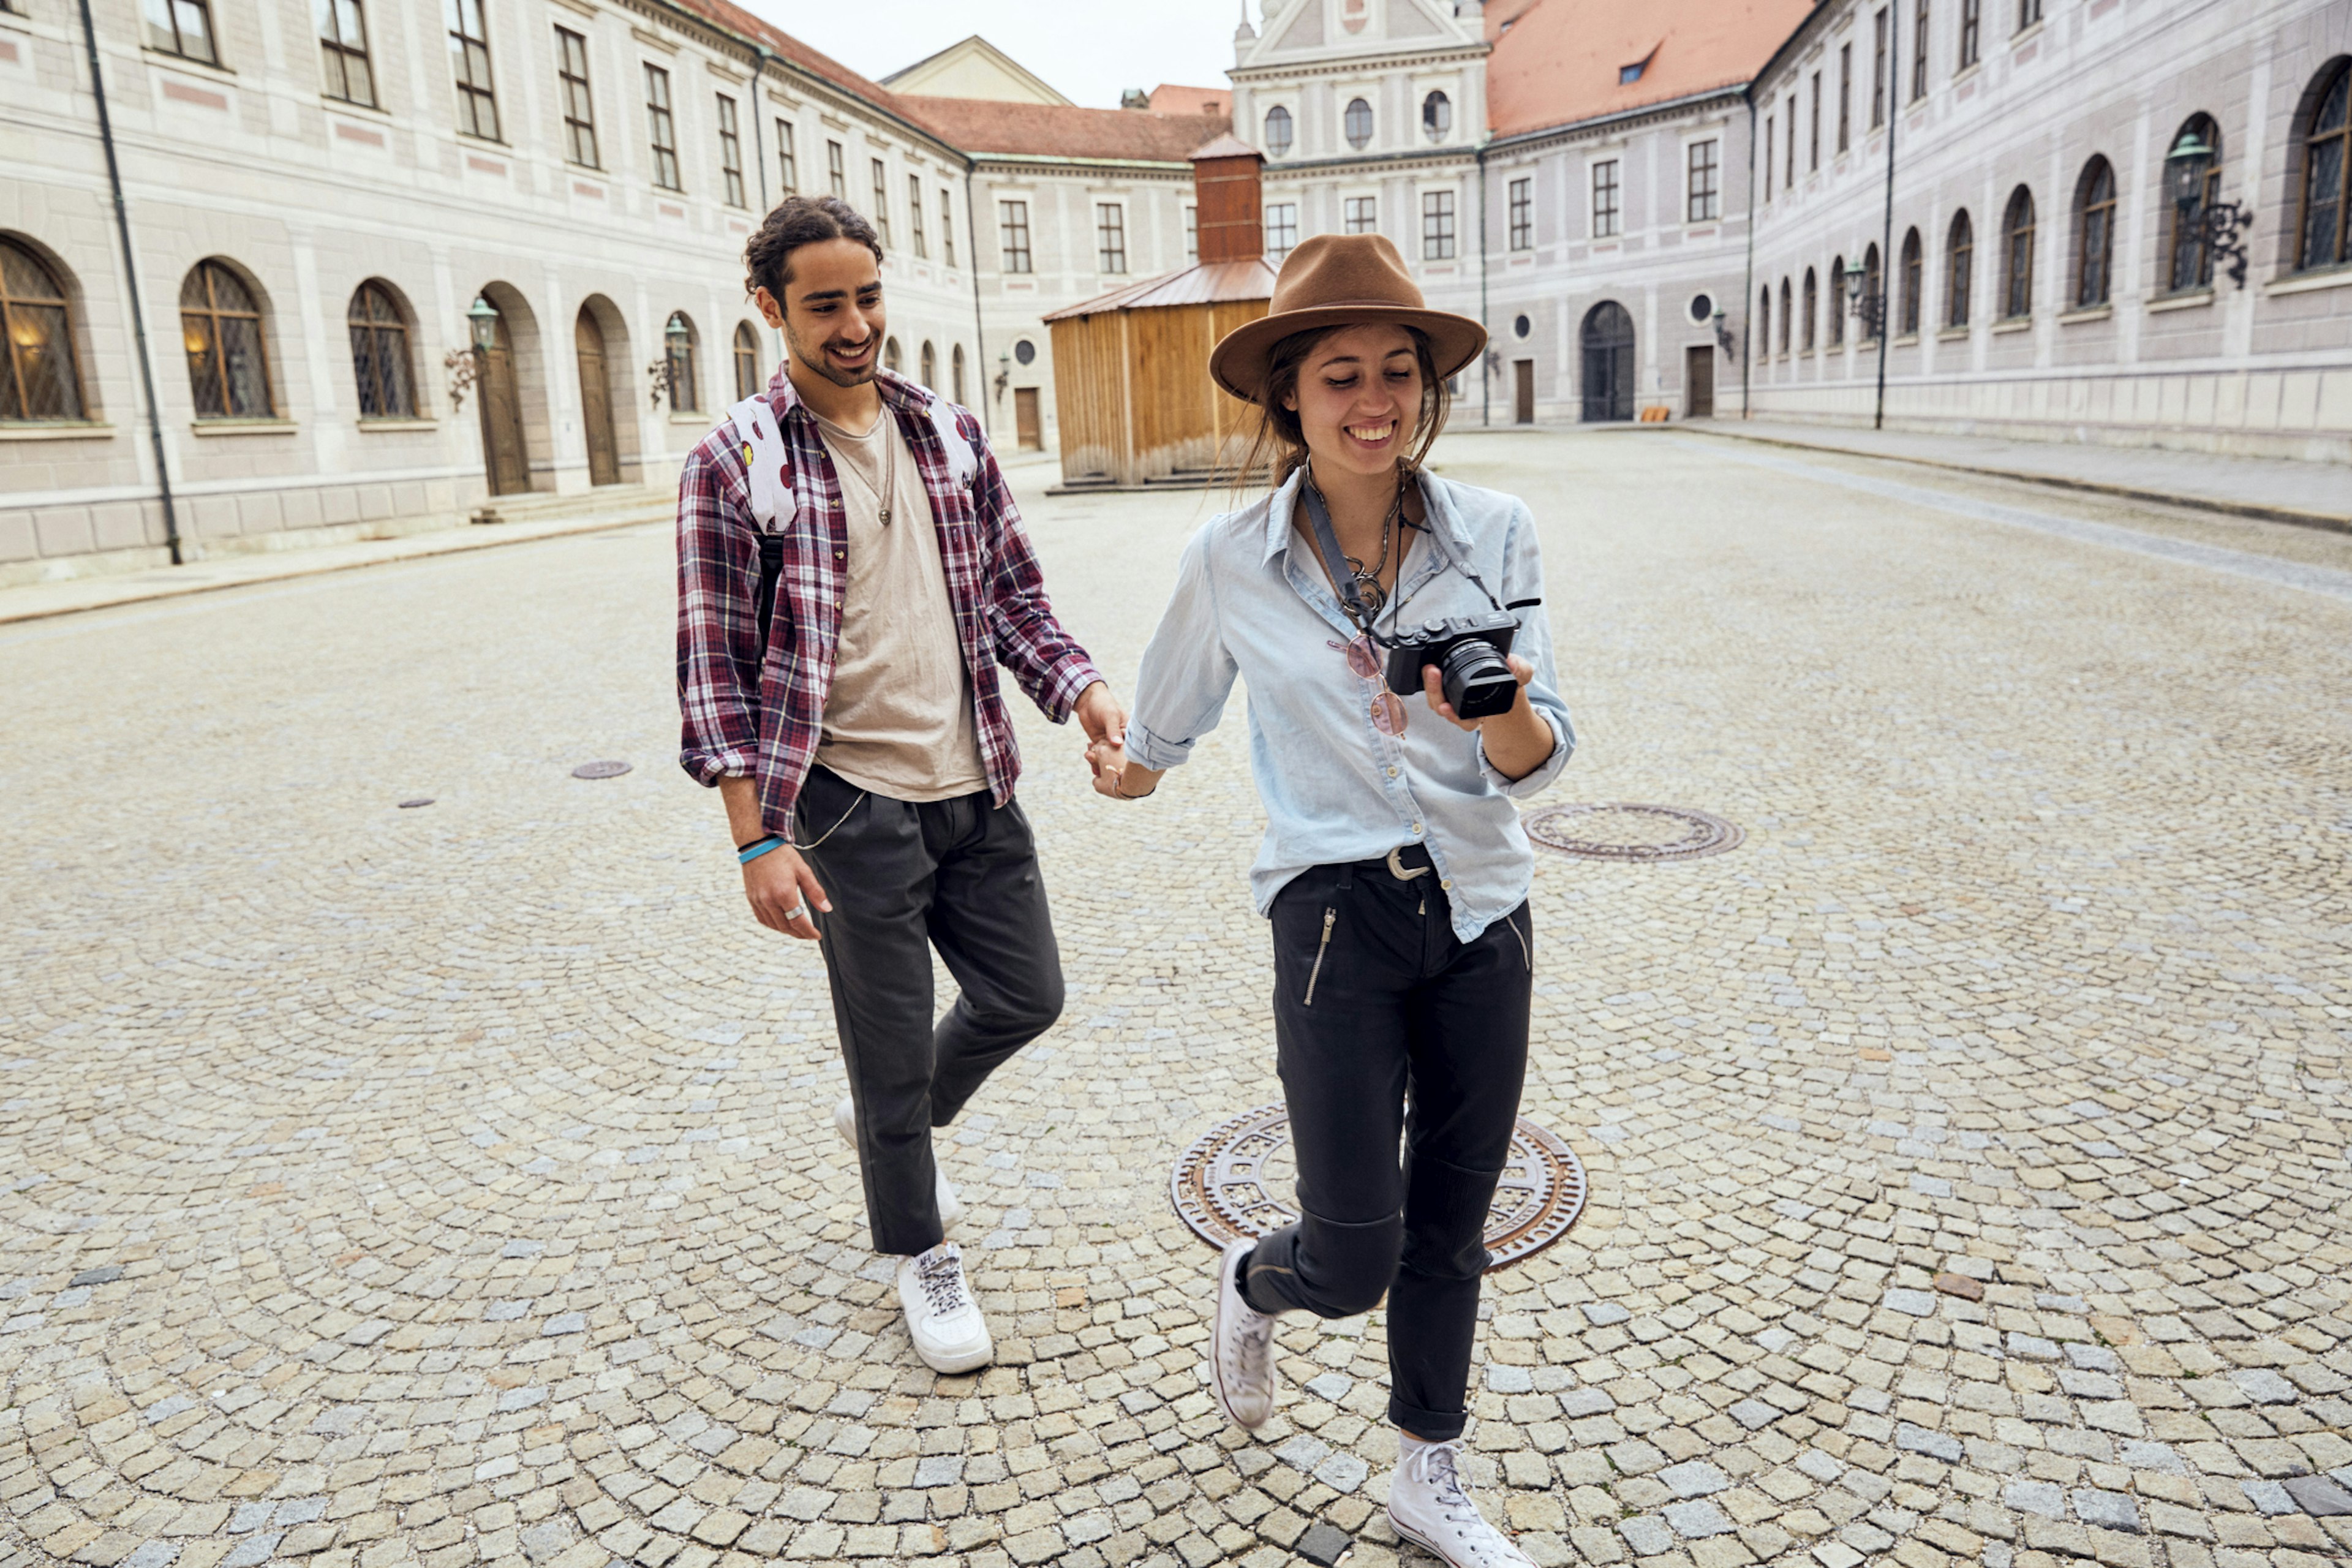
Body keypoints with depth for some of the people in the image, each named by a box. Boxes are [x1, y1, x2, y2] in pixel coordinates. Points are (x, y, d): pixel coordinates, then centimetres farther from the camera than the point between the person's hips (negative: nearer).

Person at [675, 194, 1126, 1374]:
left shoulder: (951, 435, 7)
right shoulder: (733, 465, -7)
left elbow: (1013, 594, 11)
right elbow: (715, 665, -9)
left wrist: (1084, 691, -6)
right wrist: (758, 840, -15)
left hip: (976, 787, 5)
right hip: (851, 802, -5)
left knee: (1026, 996, 15)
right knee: (891, 1047, 7)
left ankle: (894, 1120, 43)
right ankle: (920, 1254, 31)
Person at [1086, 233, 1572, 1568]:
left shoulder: (1496, 533, -6)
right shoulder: (1234, 561, -7)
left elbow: (1542, 760, -7)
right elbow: (1171, 712, 12)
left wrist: (1503, 718, -28)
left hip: (1484, 911, 2)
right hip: (1338, 915, -2)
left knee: (1450, 1234, 15)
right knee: (1355, 1257, -1)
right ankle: (1255, 1286, 36)